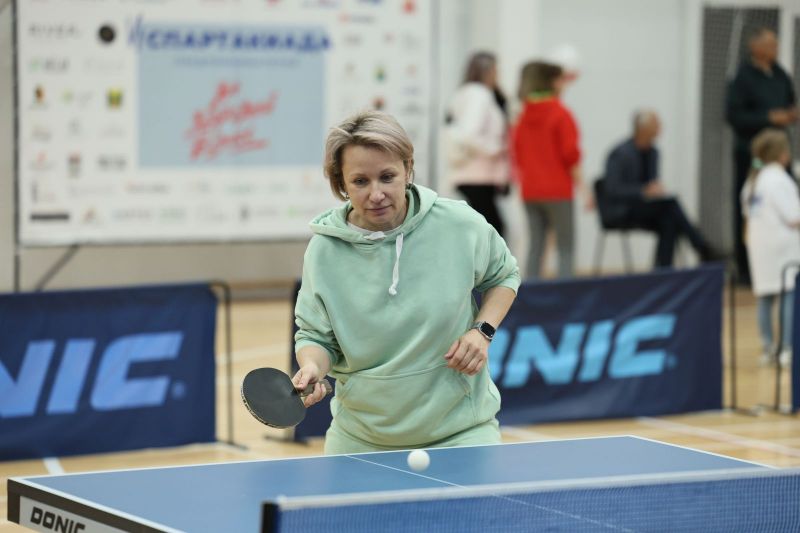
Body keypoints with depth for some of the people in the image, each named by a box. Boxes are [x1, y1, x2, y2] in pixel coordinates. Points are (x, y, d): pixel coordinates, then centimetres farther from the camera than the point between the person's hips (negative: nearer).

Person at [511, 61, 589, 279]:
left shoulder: (523, 116, 7)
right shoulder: (561, 114, -10)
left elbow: (516, 151, 11)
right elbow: (570, 153, -12)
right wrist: (580, 184, -5)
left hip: (530, 190, 6)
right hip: (558, 190, -6)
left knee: (535, 245, 10)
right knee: (566, 247, -1)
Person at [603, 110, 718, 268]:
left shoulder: (652, 152, 10)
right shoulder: (620, 153, -15)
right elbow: (613, 190, -19)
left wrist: (657, 189, -5)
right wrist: (644, 191, -27)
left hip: (645, 206, 8)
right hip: (621, 211, -8)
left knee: (669, 223, -25)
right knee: (670, 204, -28)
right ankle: (704, 250, -25)